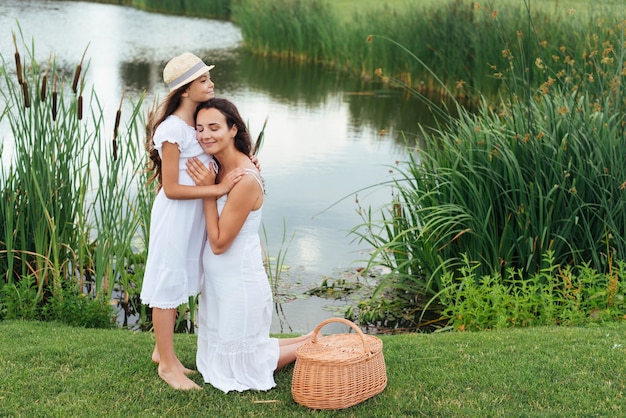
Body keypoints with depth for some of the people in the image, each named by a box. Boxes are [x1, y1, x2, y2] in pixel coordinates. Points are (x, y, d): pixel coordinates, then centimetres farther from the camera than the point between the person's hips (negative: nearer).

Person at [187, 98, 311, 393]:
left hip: (239, 282, -9)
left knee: (242, 367, 9)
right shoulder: (218, 168, 1)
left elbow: (219, 243, -21)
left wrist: (208, 190, -21)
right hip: (218, 280, 9)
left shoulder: (245, 180, -25)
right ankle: (308, 341, 31)